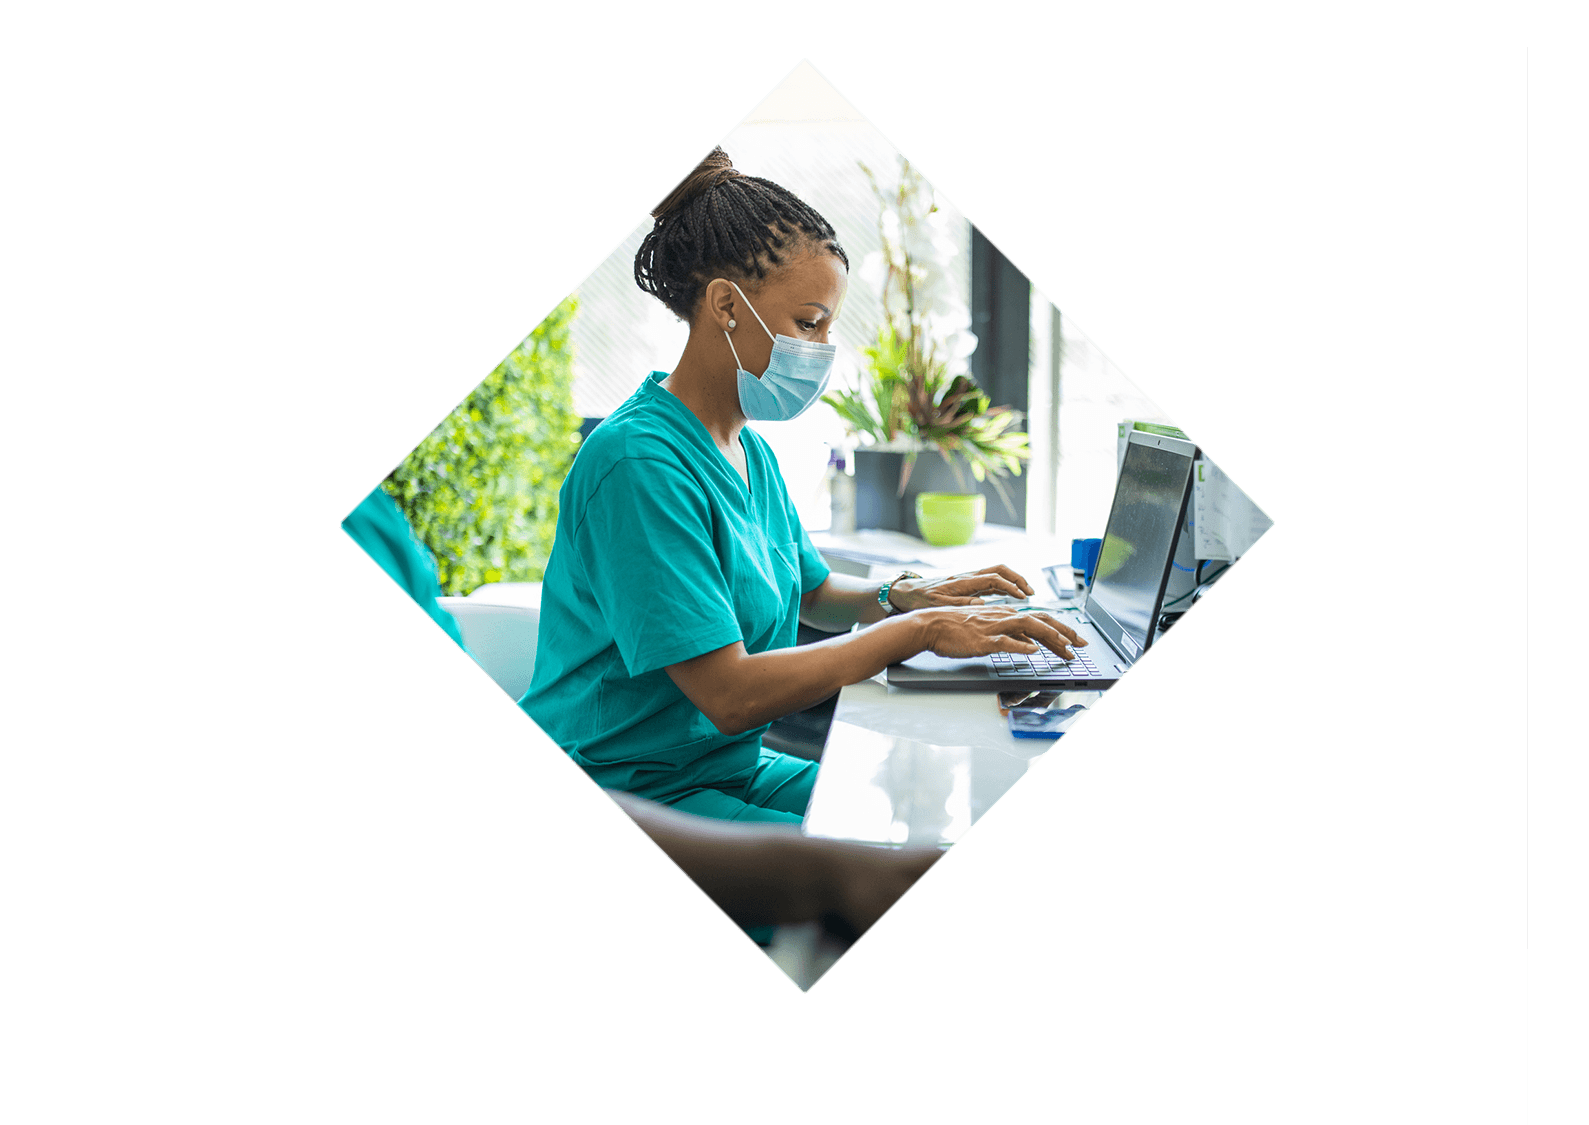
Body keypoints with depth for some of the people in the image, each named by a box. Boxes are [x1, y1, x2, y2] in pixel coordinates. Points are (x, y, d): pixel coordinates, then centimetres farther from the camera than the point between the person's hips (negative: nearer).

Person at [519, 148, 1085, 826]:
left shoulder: (750, 451, 8)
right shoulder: (639, 460, -22)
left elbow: (812, 593, 23)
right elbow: (730, 694, -26)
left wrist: (899, 595, 1)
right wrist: (919, 630, -21)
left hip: (738, 770, 9)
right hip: (634, 793, -9)